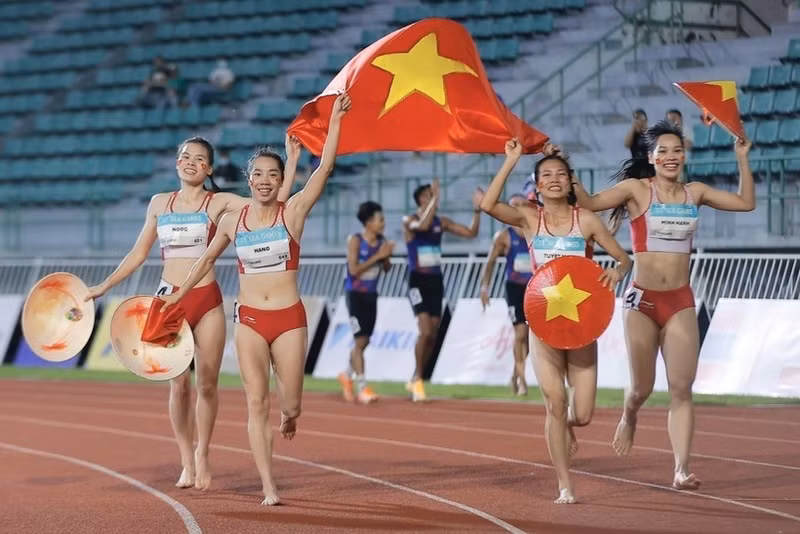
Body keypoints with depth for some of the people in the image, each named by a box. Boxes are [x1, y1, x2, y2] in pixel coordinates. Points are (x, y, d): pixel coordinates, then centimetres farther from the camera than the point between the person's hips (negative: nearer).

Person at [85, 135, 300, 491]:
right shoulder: (159, 204, 10)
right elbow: (139, 254, 17)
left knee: (206, 383, 1)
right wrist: (104, 286, 14)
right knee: (178, 384, -2)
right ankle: (186, 462, 8)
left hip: (206, 301, -2)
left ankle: (202, 455, 20)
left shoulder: (220, 203, 1)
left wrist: (291, 161, -15)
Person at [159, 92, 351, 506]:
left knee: (290, 403, 3)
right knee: (256, 402, -6)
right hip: (249, 320, 1)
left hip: (289, 319, -1)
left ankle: (288, 417, 44)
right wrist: (180, 294, 23)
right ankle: (268, 487, -5)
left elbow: (325, 167, -12)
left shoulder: (293, 211, -3)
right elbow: (208, 258, 21)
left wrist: (335, 120, -18)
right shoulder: (232, 221, 4)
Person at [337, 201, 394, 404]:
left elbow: (386, 268, 10)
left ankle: (348, 375, 35)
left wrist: (386, 257, -12)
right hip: (355, 294, -6)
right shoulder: (355, 241, -13)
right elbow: (354, 269, -20)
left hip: (371, 295, 6)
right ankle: (362, 388, -8)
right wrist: (377, 256, -22)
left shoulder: (381, 242, 2)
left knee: (364, 341, 13)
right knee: (360, 340, -9)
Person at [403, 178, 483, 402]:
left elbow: (470, 233, 7)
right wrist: (435, 199, -29)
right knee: (425, 331, -19)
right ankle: (418, 379, -7)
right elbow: (423, 225, -31)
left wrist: (477, 209, -4)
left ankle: (415, 380, 20)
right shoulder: (409, 220, -7)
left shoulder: (441, 222, 9)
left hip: (436, 280, 6)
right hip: (418, 280, -6)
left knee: (433, 336, 6)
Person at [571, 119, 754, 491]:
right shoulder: (637, 190, -3)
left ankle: (681, 470, -8)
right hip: (643, 300, -2)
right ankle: (628, 418, 41)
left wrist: (742, 159, 8)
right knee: (642, 387, 4)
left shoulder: (695, 192, 8)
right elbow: (589, 203, -12)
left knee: (682, 388, -7)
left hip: (681, 302, 2)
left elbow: (746, 203, 14)